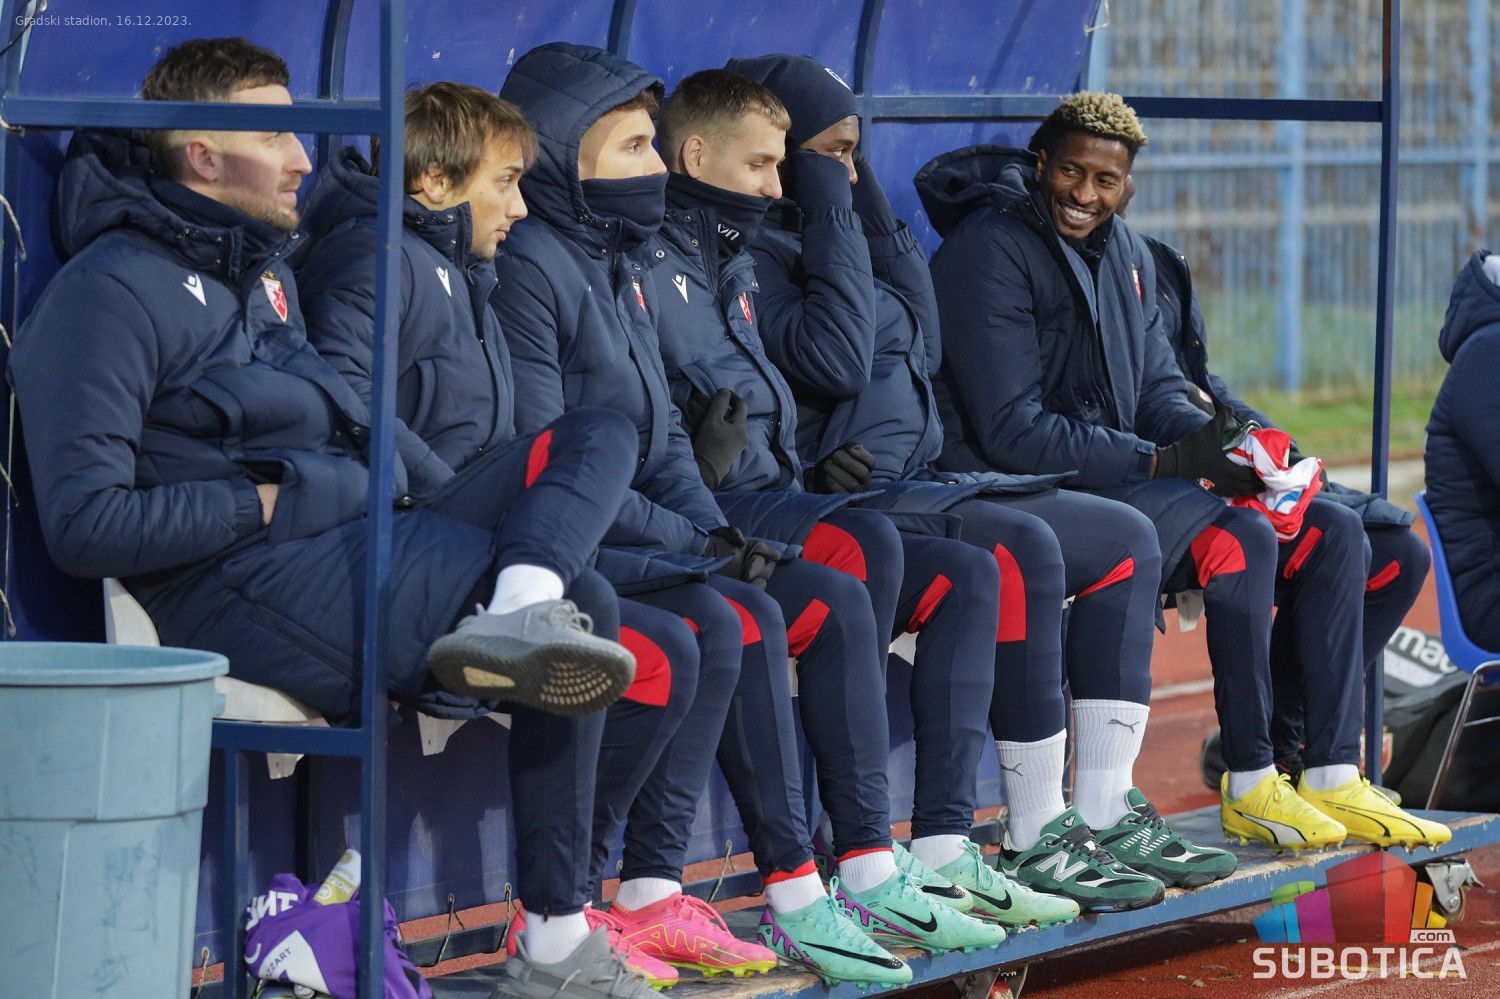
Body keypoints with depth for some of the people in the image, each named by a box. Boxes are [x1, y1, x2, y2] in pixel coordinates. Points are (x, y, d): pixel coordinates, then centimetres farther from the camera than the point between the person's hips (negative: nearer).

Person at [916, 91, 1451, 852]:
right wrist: (1166, 462, -21)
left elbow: (1158, 389, 15)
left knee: (1332, 532, -2)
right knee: (1241, 538, -28)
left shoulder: (1125, 254, 13)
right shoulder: (989, 251, -14)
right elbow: (1010, 430, -19)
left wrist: (1216, 443, -10)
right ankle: (1249, 785, -18)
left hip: (1122, 478, 9)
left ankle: (1332, 778, -4)